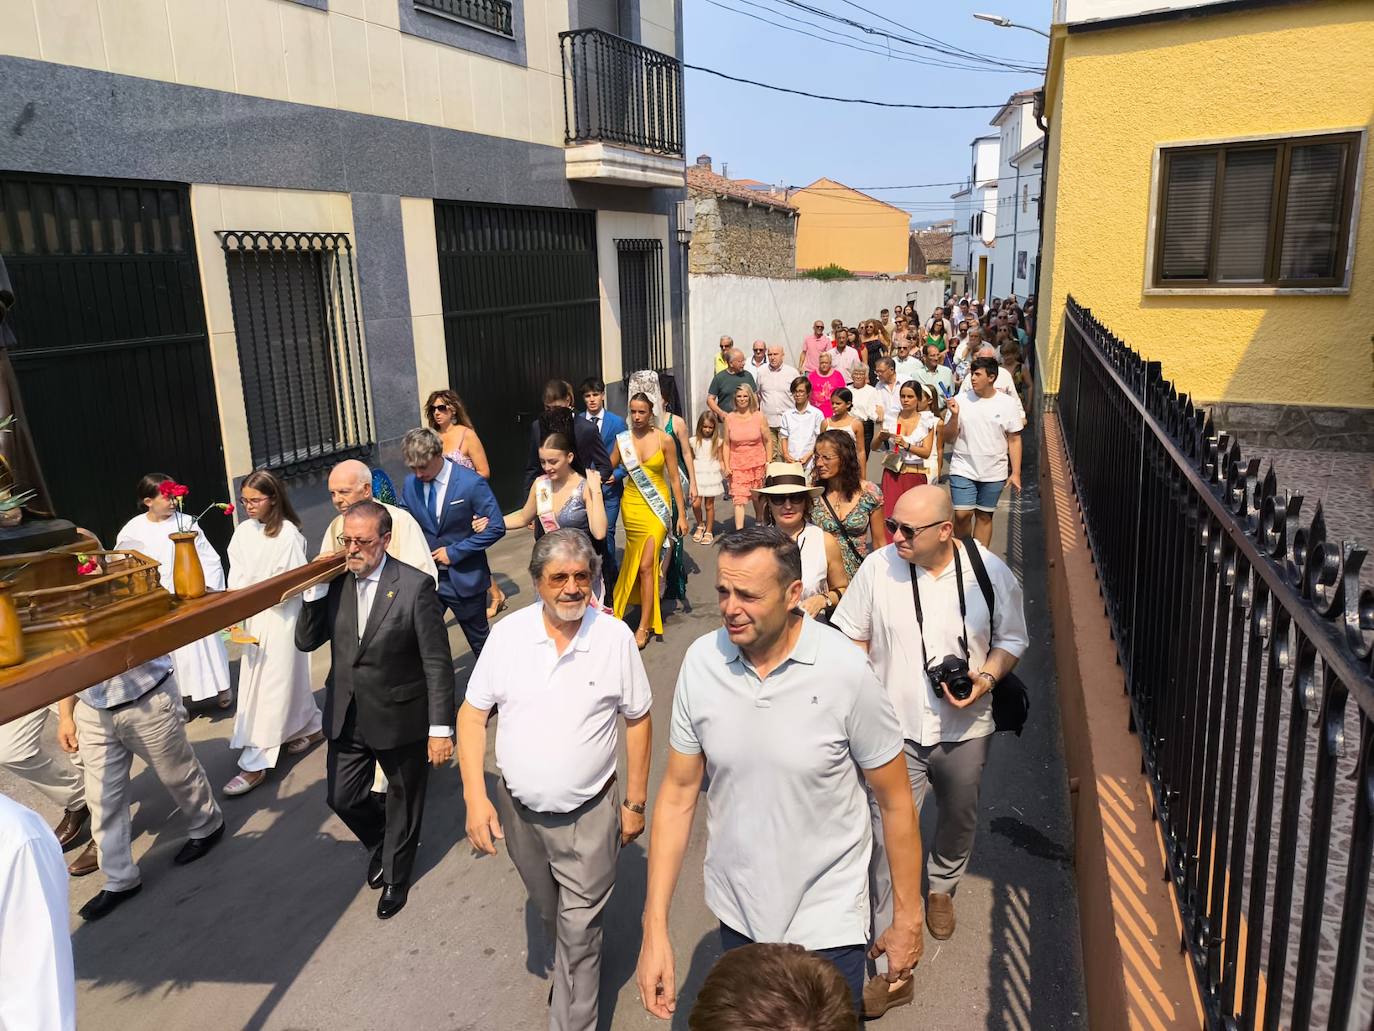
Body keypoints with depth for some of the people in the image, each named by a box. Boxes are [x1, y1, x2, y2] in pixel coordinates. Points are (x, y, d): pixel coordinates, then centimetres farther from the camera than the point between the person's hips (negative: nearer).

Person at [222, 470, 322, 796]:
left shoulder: (288, 534, -15)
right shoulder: (243, 531, 4)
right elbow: (236, 574, 3)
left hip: (280, 618, -7)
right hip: (253, 618, 7)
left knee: (270, 687, -2)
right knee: (287, 679, 18)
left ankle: (255, 764, 2)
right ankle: (311, 728, 37)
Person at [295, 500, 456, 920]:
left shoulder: (415, 586, -19)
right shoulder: (334, 582, -4)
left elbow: (438, 664, -17)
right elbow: (305, 642, 0)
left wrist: (441, 728, -17)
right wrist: (315, 590, -15)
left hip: (400, 718, -4)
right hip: (346, 716, 4)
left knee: (404, 799, 16)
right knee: (342, 797, 15)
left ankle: (395, 876, 42)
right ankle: (381, 843, 48)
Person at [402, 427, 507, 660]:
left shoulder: (471, 483, -17)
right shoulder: (410, 484, -1)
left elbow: (496, 528, -15)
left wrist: (454, 552, -17)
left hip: (464, 578, -4)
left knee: (480, 641, 13)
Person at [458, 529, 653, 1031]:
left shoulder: (616, 637, -15)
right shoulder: (507, 634, -11)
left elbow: (638, 720, -4)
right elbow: (472, 713, -4)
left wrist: (635, 802, -2)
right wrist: (475, 797, -11)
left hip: (590, 816, -3)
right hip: (518, 810, 3)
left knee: (579, 930, 7)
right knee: (549, 914, 27)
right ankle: (572, 967, 55)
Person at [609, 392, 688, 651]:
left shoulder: (664, 439, -7)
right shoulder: (622, 440, -1)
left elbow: (674, 479, -4)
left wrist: (681, 515, -4)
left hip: (657, 506, -3)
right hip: (632, 504, 3)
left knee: (646, 565, -8)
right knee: (635, 561, 12)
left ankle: (644, 626, -2)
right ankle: (646, 605, 33)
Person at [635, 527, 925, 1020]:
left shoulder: (845, 671, -21)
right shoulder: (701, 661, -13)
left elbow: (895, 800, -10)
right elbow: (678, 793, -6)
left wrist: (907, 920, -3)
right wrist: (654, 931, -7)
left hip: (825, 920, -3)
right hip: (735, 910, 4)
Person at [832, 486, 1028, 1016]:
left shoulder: (990, 572, -12)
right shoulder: (878, 567, -13)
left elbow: (1011, 639, 1)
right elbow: (852, 635, 0)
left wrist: (986, 679, -16)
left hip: (964, 730, 2)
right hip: (896, 728, -1)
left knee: (959, 819, 25)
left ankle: (942, 887, 58)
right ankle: (892, 967, 8)